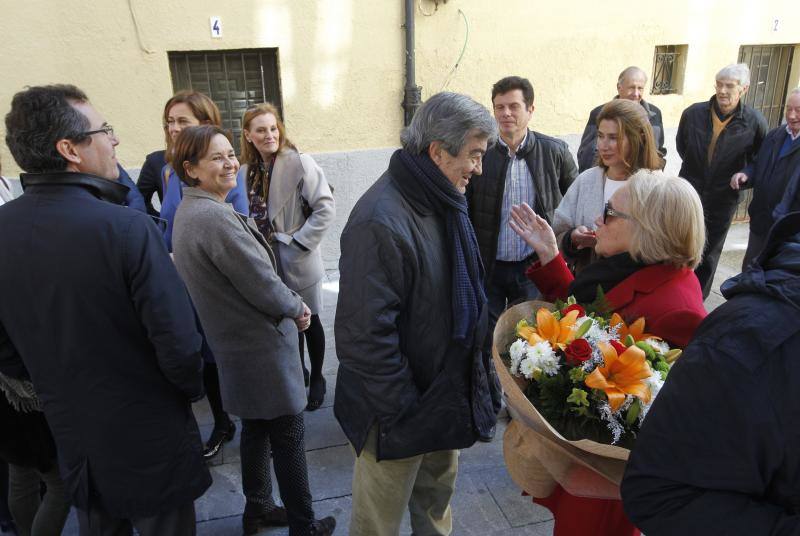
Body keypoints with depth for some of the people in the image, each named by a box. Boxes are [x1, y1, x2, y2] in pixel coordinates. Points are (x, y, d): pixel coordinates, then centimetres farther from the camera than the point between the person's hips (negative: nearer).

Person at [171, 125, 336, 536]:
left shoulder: (189, 212, 6)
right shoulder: (216, 217, -26)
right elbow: (263, 287, -23)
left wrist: (289, 303, 4)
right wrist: (297, 308, -4)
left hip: (235, 344, 10)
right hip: (263, 347, -10)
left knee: (256, 427, 23)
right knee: (288, 436, 5)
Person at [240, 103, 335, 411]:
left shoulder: (300, 163, -14)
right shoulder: (247, 170, 4)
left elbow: (326, 209, -17)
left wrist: (300, 243, -18)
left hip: (299, 262, -5)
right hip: (269, 261, 5)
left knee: (309, 321, 11)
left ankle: (316, 378, 29)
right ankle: (298, 372, 37)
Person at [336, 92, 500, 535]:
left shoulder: (442, 203, 3)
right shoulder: (381, 222, -29)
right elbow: (365, 337, -30)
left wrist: (475, 376, 13)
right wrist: (402, 412, -20)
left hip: (446, 394, 8)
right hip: (399, 413, -8)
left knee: (437, 500, 28)